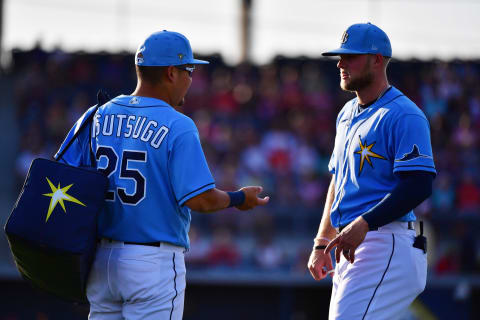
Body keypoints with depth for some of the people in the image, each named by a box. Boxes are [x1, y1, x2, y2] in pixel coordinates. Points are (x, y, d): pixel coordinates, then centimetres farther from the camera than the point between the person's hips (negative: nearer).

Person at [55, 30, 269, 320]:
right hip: (155, 261, -6)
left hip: (101, 260, 6)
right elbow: (199, 199, -16)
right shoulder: (178, 127, -12)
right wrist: (239, 199, 2)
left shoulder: (97, 116, 6)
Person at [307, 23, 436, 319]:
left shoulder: (403, 115, -10)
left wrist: (364, 224, -28)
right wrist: (322, 243, 22)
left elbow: (419, 185, -20)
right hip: (349, 249, 10)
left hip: (387, 247, -10)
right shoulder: (347, 114, 20)